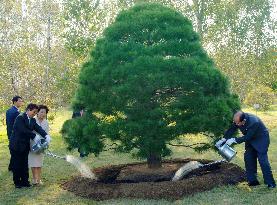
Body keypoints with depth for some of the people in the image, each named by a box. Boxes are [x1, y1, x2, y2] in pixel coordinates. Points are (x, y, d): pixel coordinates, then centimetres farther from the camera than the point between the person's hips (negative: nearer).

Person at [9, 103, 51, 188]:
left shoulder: (32, 120, 8)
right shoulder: (20, 118, -14)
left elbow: (38, 128, -4)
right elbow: (23, 130, -23)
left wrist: (46, 136, -20)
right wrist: (34, 136, -21)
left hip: (25, 146, 7)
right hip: (16, 145, -7)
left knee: (25, 164, 10)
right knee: (17, 164, 4)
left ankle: (25, 181, 18)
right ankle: (17, 182, 14)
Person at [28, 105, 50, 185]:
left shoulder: (46, 122, 4)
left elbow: (47, 134, 6)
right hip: (32, 143, -3)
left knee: (39, 162, 9)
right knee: (33, 162, 1)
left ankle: (39, 179, 15)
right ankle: (34, 178, 11)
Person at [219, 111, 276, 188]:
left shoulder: (254, 122, -38)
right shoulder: (238, 120, -18)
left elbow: (247, 137, -31)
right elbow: (232, 129, -4)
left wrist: (234, 140, -29)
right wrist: (224, 139, -13)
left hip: (261, 139, -7)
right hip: (251, 140, 7)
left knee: (263, 160, -10)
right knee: (248, 158, 2)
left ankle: (270, 183, 0)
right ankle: (252, 180, 11)